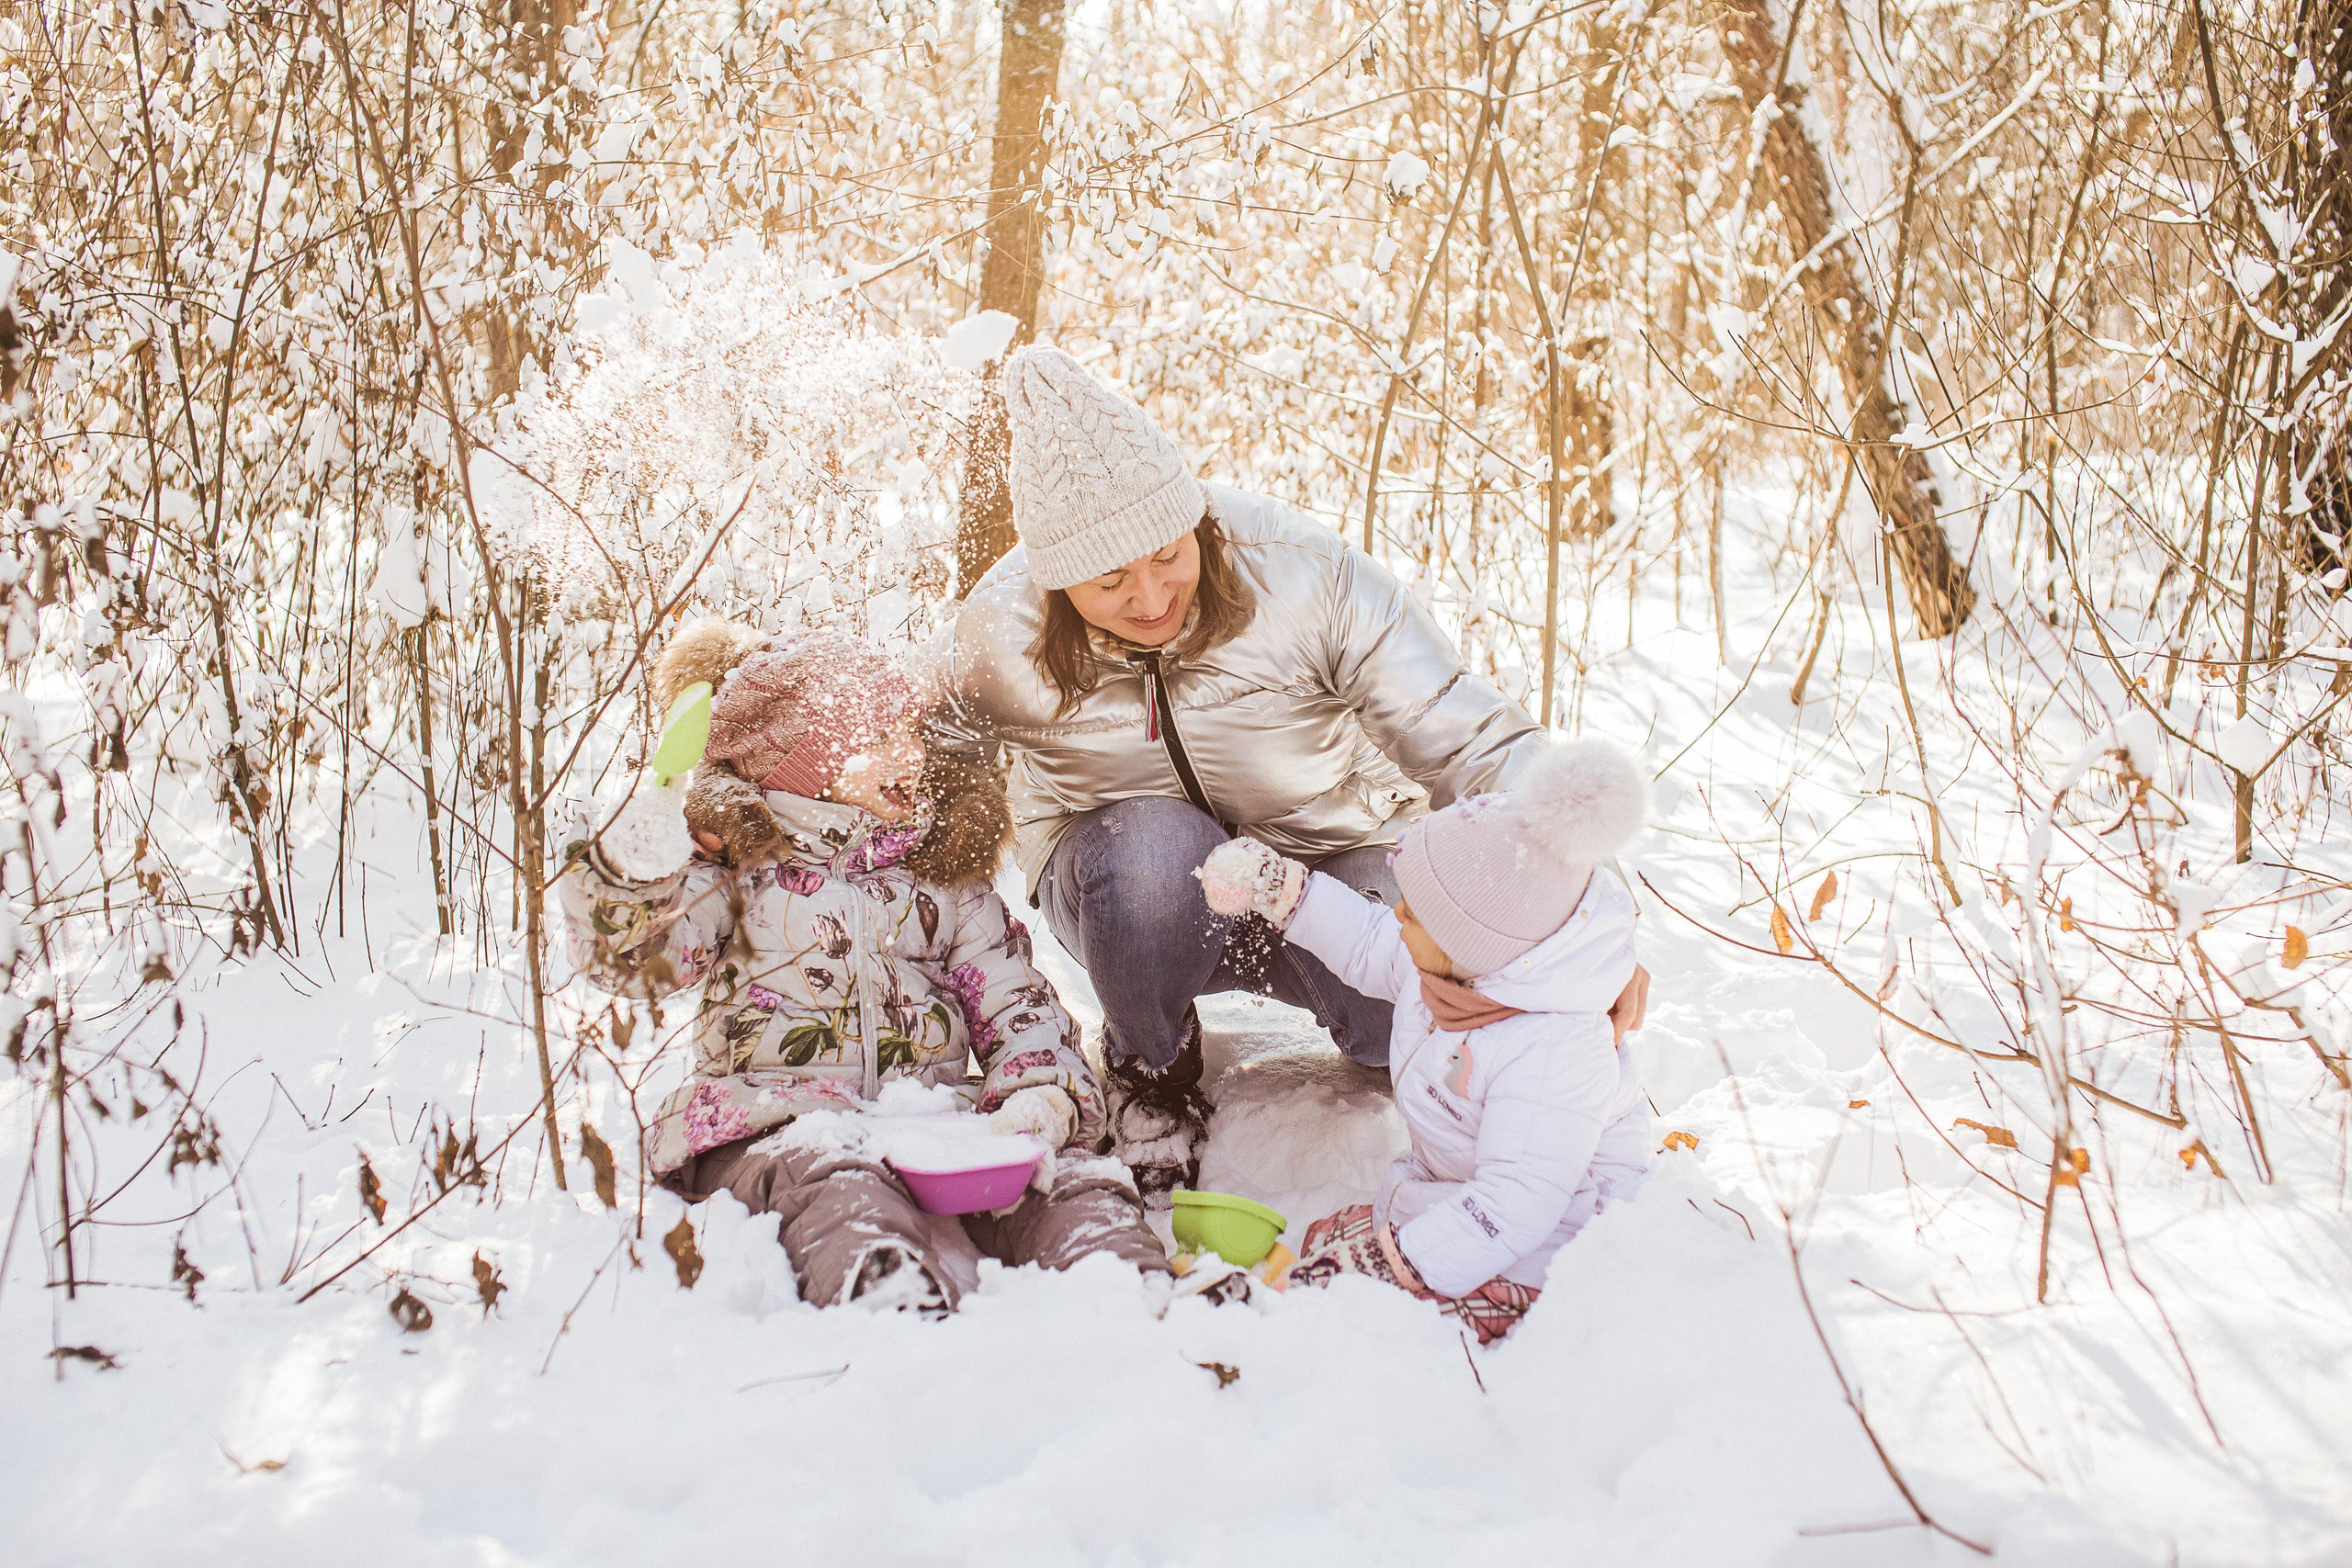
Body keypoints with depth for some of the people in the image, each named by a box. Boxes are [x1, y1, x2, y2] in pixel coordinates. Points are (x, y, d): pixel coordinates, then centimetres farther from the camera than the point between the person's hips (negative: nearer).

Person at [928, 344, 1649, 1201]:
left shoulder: (1307, 577, -23)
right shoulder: (997, 639, -17)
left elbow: (1470, 739, -21)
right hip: (1135, 892, 0)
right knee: (1155, 841, -37)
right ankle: (1149, 1070, -5)